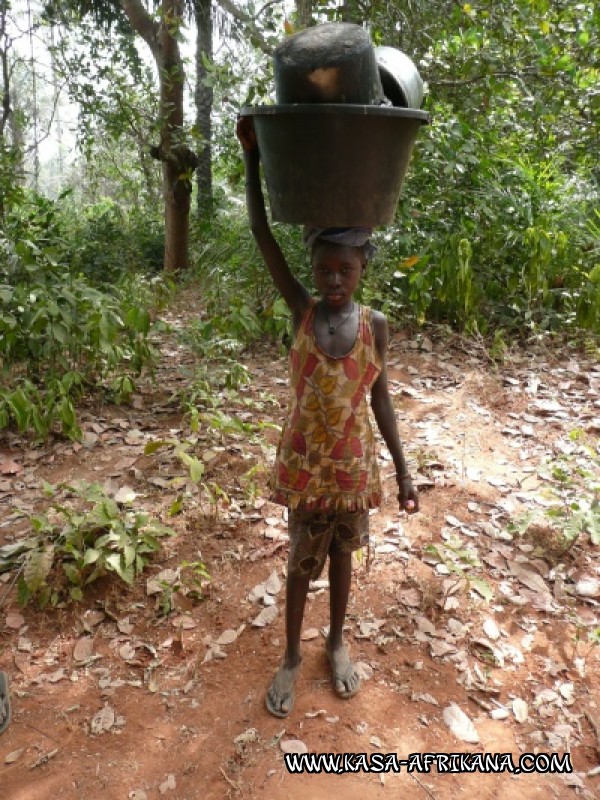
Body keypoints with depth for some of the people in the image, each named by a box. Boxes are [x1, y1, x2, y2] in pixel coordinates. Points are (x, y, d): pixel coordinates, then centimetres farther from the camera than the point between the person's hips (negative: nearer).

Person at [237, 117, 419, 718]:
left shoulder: (375, 325, -8)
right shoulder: (301, 311, -10)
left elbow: (380, 398, -1)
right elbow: (262, 234, -15)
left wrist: (402, 469, 1)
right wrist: (252, 156, -20)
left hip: (354, 463, 1)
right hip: (304, 462, -1)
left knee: (342, 554, 19)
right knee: (302, 561, 13)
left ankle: (337, 641, 43)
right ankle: (291, 655, 35)